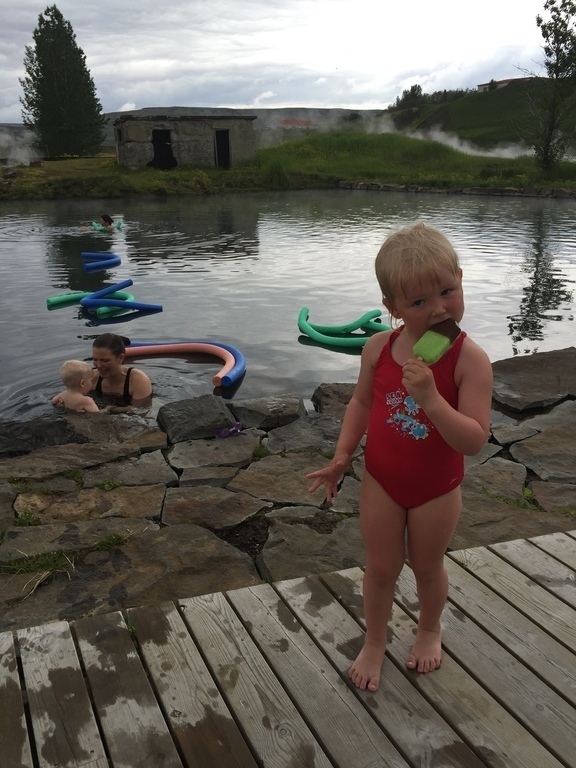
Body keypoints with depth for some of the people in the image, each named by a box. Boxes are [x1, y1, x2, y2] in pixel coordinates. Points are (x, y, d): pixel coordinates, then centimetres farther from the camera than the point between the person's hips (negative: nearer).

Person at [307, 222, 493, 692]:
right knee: (381, 567, 17)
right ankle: (375, 642, 42)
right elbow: (362, 401, 4)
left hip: (437, 490, -2)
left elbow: (474, 441, -28)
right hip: (381, 481, 2)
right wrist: (342, 456, -2)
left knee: (427, 566, 21)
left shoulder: (470, 359, -25)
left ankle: (430, 628, 52)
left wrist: (429, 397, -41)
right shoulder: (379, 348, -14)